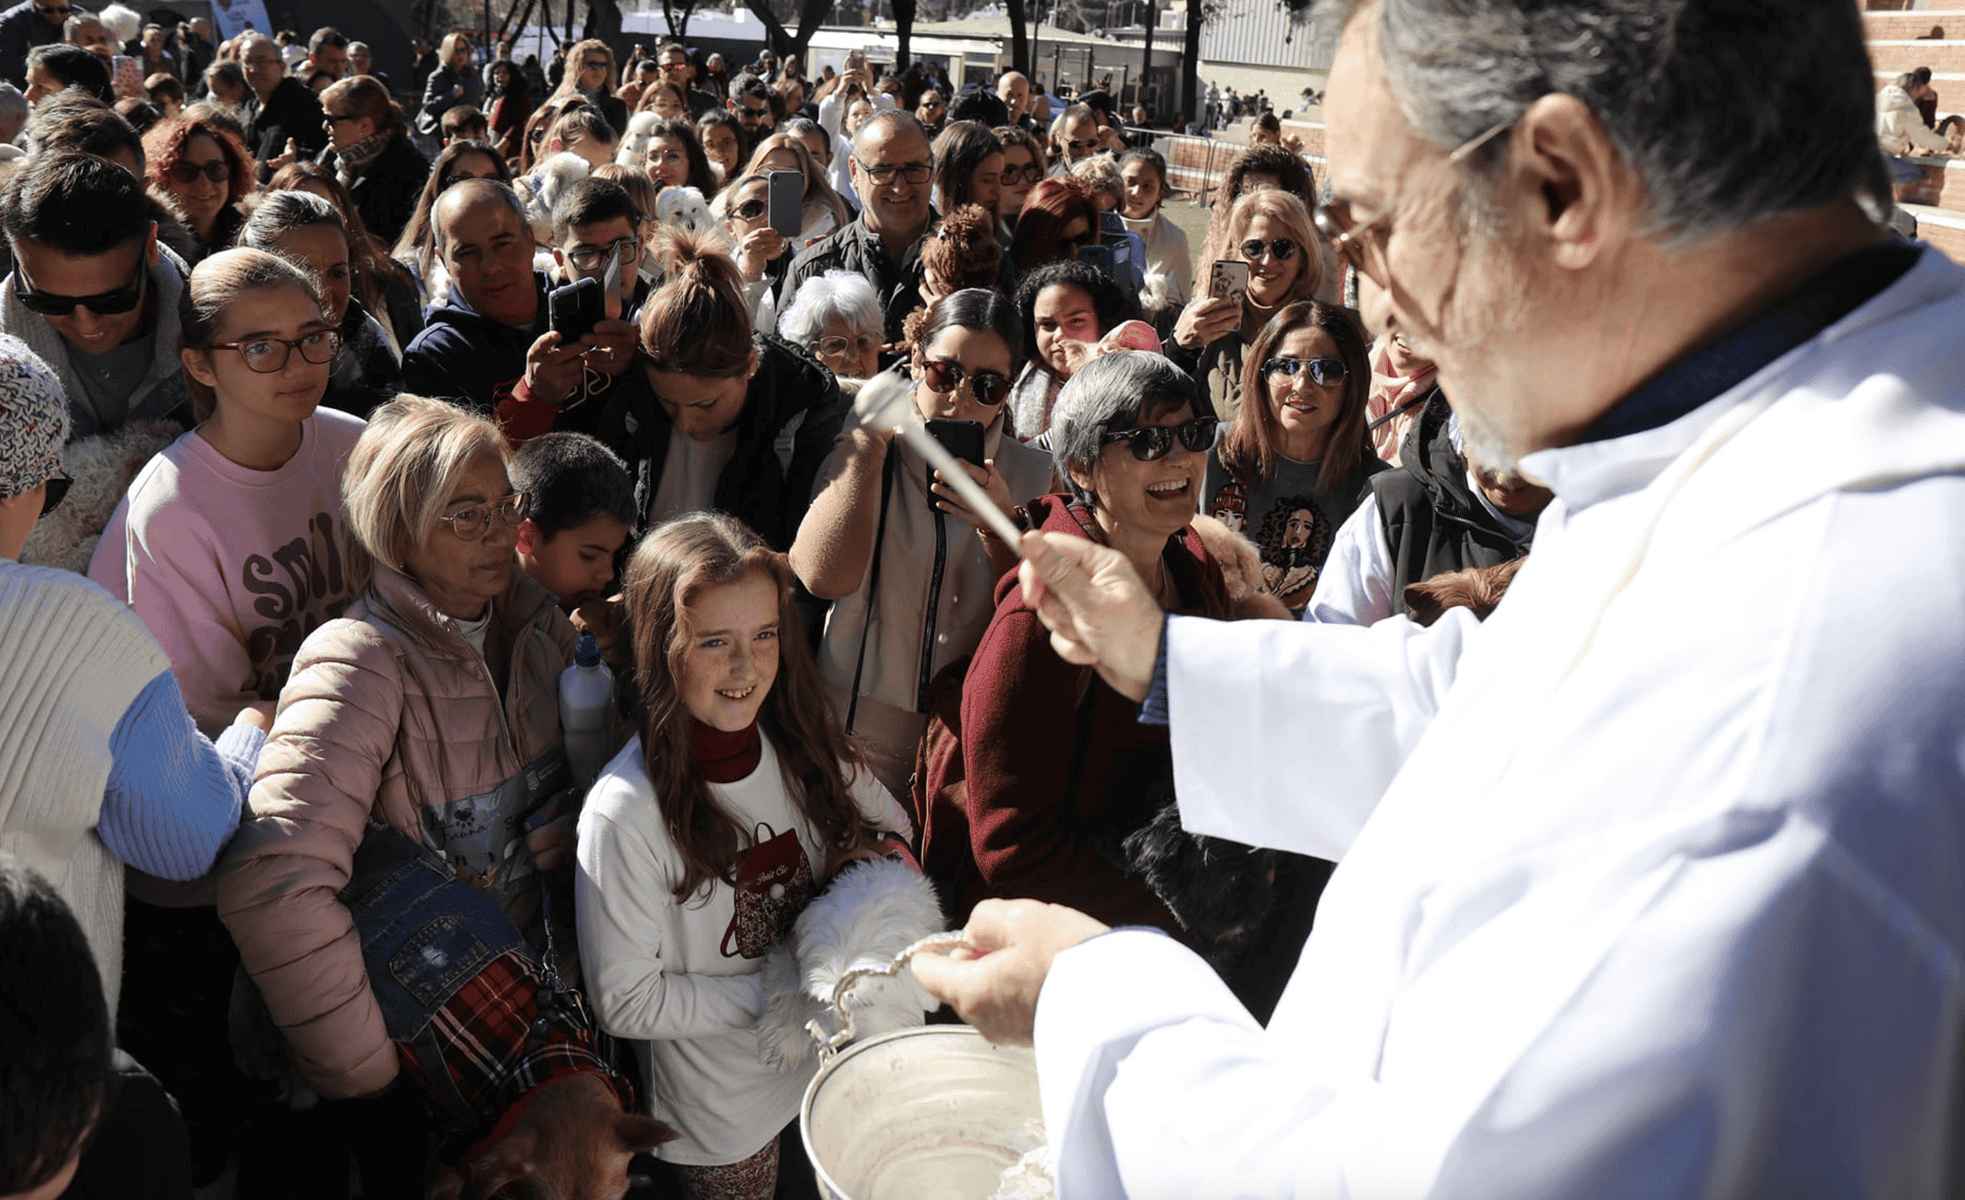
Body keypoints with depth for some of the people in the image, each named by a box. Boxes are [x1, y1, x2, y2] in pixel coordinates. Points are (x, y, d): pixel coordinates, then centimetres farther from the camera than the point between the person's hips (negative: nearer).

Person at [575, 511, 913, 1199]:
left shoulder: (800, 745, -12)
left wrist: (878, 859, -16)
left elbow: (889, 824, 7)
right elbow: (625, 1003, -20)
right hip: (719, 1114, -4)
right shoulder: (625, 812, -27)